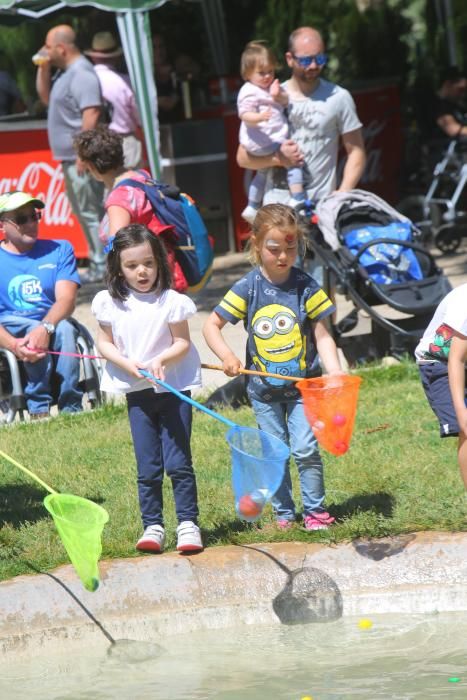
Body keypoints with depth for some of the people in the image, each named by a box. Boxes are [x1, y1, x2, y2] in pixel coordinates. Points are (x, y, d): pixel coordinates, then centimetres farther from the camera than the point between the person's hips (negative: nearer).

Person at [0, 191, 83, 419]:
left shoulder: (59, 250, 13)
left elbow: (66, 299, -4)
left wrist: (45, 328, -26)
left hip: (51, 324, 2)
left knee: (63, 329, -34)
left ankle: (70, 409, -33)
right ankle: (38, 408, -33)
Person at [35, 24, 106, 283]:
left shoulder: (81, 74, -17)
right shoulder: (64, 72, 14)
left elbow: (91, 114, -24)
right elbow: (45, 96, 24)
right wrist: (43, 68, 9)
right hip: (70, 157, 10)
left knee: (91, 212, -7)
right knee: (85, 212, 13)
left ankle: (101, 266, -5)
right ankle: (100, 262, 18)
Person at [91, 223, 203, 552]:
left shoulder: (171, 302, -8)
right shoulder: (110, 303, -2)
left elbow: (182, 343, -5)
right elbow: (105, 343, 5)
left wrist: (161, 360, -23)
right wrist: (127, 363, -12)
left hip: (173, 389, -2)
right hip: (137, 393, 2)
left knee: (179, 462, -4)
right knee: (148, 467, 6)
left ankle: (188, 523, 3)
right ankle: (152, 526, 13)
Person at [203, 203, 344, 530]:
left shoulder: (305, 286, -5)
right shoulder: (248, 288, -5)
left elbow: (322, 335, -5)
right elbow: (212, 325, 1)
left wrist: (335, 371, -19)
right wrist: (227, 355, -16)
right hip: (264, 389, 1)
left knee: (306, 449, -8)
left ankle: (315, 510, 7)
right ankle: (284, 514, 20)